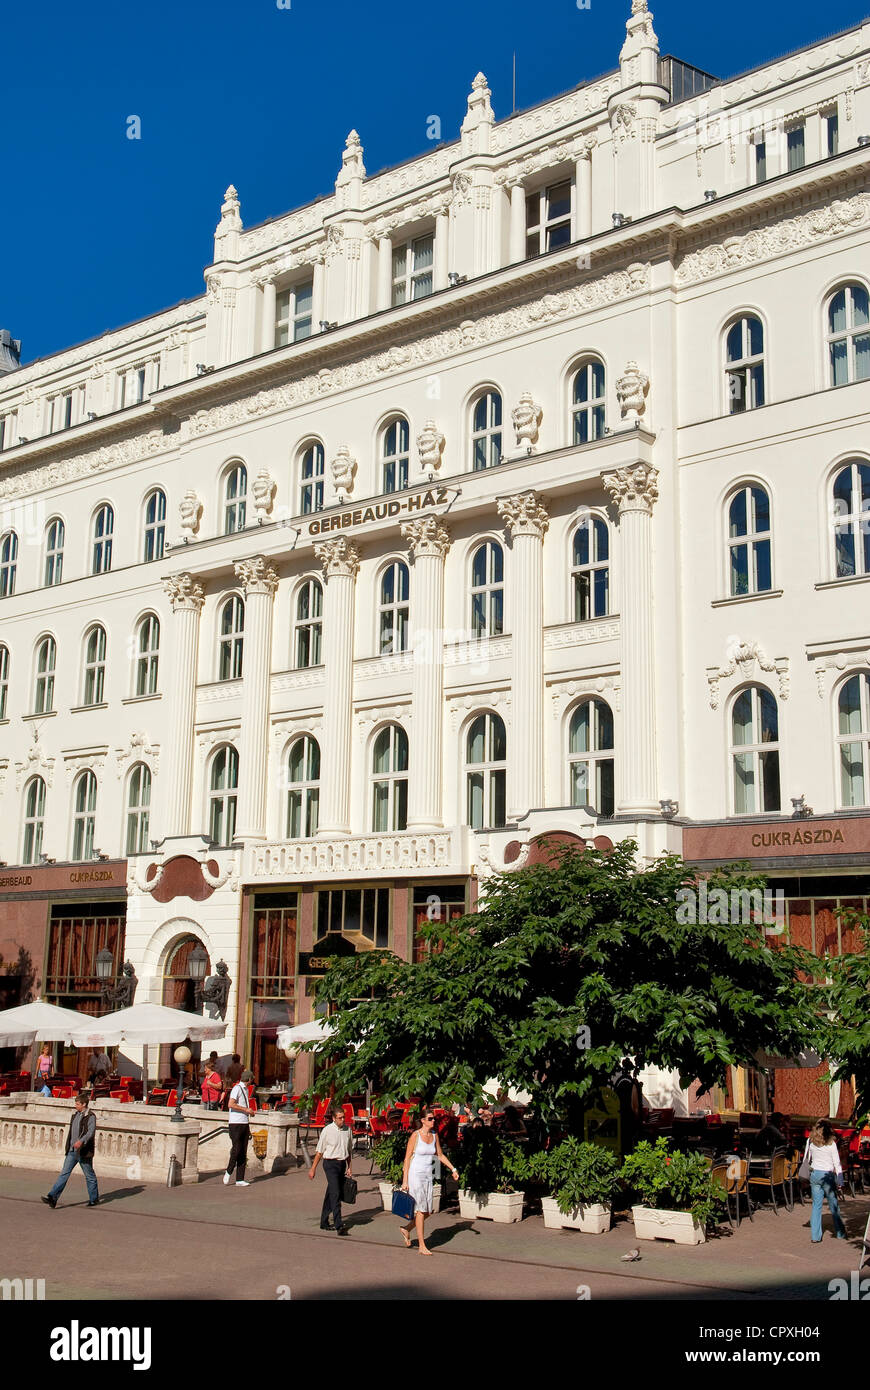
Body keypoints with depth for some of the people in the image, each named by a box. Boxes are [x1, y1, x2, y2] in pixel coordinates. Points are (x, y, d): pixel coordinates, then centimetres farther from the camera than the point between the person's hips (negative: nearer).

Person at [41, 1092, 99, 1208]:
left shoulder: (90, 1116, -10)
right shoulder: (75, 1114, 13)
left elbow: (91, 1131, -23)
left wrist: (81, 1141, -38)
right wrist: (69, 1145, 22)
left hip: (84, 1151, -6)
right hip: (72, 1150, 7)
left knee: (90, 1176, 6)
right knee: (64, 1173, -3)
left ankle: (94, 1199, 20)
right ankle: (52, 1198, -9)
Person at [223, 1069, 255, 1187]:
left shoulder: (245, 1089, 19)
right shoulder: (237, 1088, -10)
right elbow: (231, 1104, -21)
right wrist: (246, 1110, -17)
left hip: (244, 1124, 8)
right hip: (236, 1124, -8)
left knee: (243, 1152, 4)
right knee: (236, 1149, -11)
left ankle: (240, 1179, 4)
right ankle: (228, 1172, 9)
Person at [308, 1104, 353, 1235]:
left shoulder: (347, 1130, 6)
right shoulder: (327, 1130, -8)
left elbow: (350, 1150, 17)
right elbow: (319, 1151, -1)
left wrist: (350, 1167, 15)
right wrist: (313, 1169, 1)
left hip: (342, 1164, 5)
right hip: (330, 1164, -5)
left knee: (330, 1194, 14)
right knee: (335, 1194, -14)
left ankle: (324, 1223, 23)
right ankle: (339, 1225, -19)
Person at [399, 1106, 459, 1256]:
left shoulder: (434, 1136, 6)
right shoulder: (415, 1135, -11)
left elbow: (440, 1155, 19)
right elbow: (407, 1158, -9)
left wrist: (453, 1169, 13)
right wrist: (405, 1181, -12)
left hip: (428, 1176, 6)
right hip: (415, 1175, -6)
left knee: (428, 1212, 5)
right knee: (421, 1210, -5)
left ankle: (406, 1229, 29)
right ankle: (421, 1246, 3)